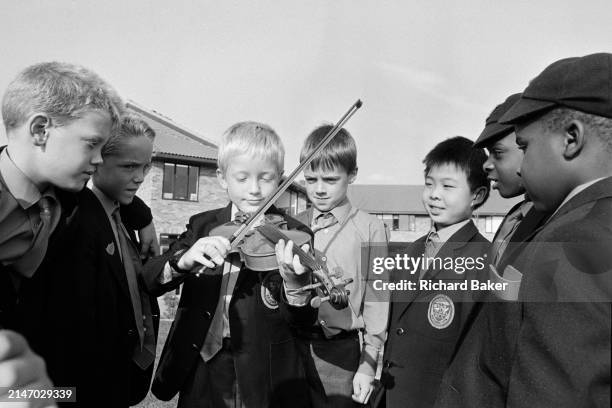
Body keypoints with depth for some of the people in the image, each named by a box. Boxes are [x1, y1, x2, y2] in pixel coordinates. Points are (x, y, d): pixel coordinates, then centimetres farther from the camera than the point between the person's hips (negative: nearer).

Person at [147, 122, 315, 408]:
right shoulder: (202, 225, 2)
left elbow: (303, 318, -15)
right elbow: (150, 278, -7)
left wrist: (294, 282, -37)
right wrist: (183, 260, -28)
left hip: (266, 380, -2)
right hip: (202, 374, 3)